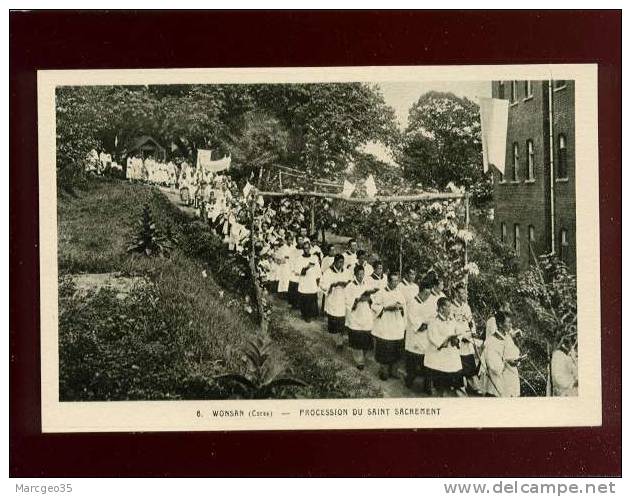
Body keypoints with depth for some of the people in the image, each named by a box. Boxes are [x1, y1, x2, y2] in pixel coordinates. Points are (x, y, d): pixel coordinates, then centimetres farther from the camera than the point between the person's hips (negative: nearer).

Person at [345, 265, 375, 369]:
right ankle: (359, 361, 13)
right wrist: (359, 299, -23)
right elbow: (347, 301, -11)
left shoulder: (367, 285, 5)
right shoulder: (350, 286, -6)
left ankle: (362, 357, 31)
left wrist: (369, 299, -13)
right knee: (357, 341, -1)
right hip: (355, 319, -3)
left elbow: (373, 300, 9)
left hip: (367, 318, 3)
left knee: (366, 340, 7)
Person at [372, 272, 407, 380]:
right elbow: (374, 306, -8)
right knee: (384, 350, -2)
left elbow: (405, 309, 13)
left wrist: (400, 307, -9)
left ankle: (393, 370, 19)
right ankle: (383, 371, 11)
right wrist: (387, 307, -19)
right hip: (384, 328, -4)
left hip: (397, 328, 4)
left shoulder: (400, 294, 10)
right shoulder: (381, 293, -4)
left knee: (395, 350, 7)